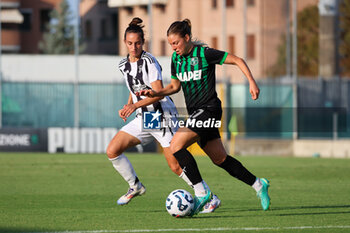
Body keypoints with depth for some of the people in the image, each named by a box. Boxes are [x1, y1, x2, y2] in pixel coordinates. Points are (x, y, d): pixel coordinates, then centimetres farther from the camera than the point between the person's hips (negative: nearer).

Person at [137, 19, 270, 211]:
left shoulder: (204, 54, -13)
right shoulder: (176, 58, 8)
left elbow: (237, 60, -7)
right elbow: (175, 86, 19)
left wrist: (252, 82, -14)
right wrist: (155, 93, 2)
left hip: (208, 109, -8)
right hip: (196, 113, 8)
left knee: (176, 146, -20)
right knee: (220, 159, 12)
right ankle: (258, 185, 25)